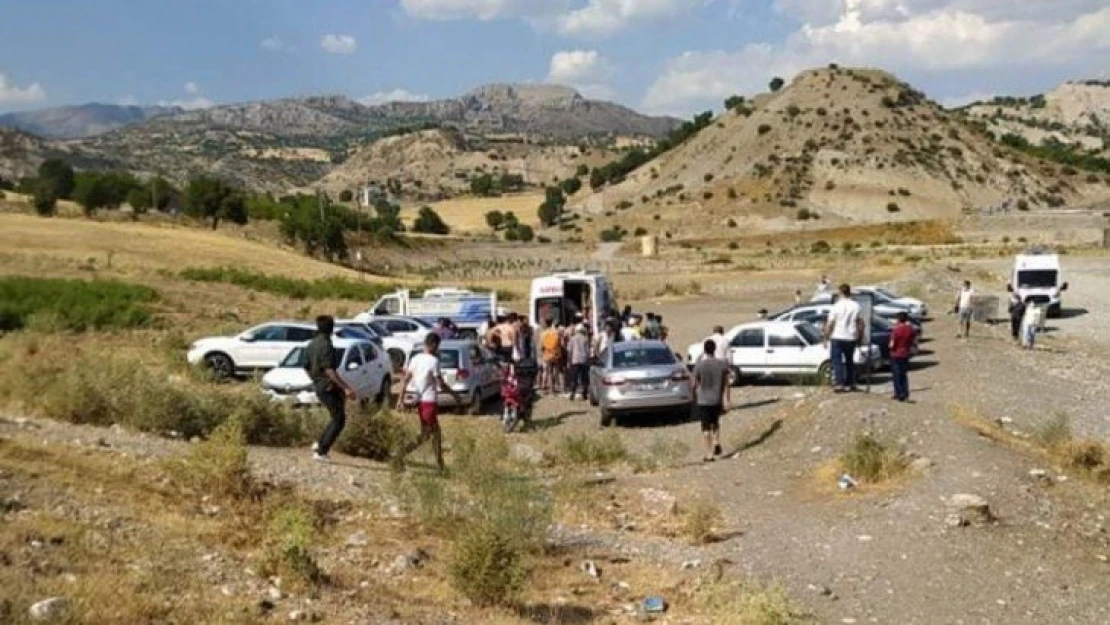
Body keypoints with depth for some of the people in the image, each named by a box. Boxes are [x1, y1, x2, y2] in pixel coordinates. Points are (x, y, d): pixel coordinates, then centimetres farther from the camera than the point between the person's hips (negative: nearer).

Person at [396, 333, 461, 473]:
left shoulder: (415, 359, 6)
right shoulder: (433, 361, -14)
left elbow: (405, 379, 4)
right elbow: (441, 384, -13)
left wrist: (401, 398, 7)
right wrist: (455, 395, 0)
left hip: (420, 400, 8)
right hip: (430, 401, -8)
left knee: (436, 433, 15)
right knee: (426, 434, -3)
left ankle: (440, 464, 19)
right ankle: (402, 454, -15)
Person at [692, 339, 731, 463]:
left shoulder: (699, 365, -10)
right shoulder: (723, 364, -3)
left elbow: (695, 384, -2)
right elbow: (726, 384, -3)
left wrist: (695, 396, 16)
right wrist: (726, 400, 1)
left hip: (704, 400, -3)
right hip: (718, 400, 3)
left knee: (706, 427, 3)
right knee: (715, 422, 24)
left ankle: (709, 454, 3)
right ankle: (717, 442, 2)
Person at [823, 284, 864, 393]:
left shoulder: (836, 306, -9)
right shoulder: (856, 306, 0)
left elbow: (830, 324, -8)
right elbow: (860, 323, 3)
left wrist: (826, 338, -1)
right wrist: (860, 336, 14)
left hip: (837, 337, -4)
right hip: (851, 338, 4)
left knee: (837, 360, -1)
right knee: (849, 361, 17)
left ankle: (839, 383, -11)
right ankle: (850, 383, 21)